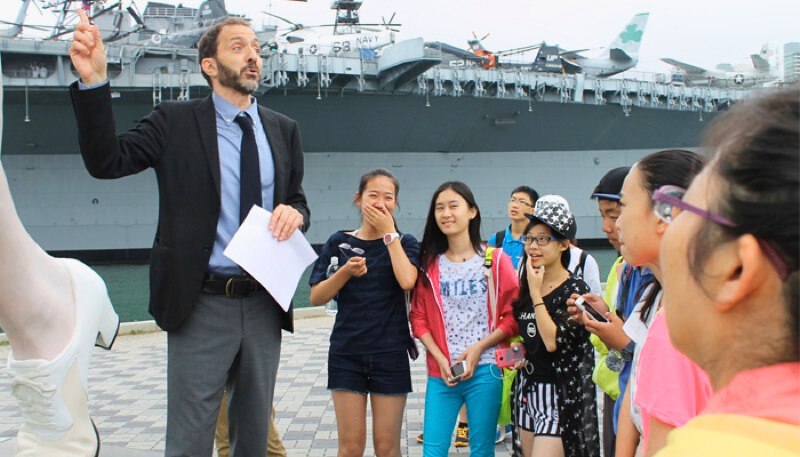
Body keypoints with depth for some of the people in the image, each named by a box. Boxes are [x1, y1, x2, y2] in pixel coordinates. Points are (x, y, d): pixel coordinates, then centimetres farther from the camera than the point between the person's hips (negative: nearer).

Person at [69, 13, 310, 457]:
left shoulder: (283, 129, 10)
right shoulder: (175, 121, -2)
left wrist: (294, 212, -7)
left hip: (263, 305, 4)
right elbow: (105, 161, -12)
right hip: (202, 305, -4)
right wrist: (93, 81, -25)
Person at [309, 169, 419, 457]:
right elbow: (317, 297, 2)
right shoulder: (339, 242, 6)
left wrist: (389, 233, -10)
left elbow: (407, 281, -18)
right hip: (346, 352, 1)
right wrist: (346, 272, -14)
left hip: (390, 354, -1)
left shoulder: (404, 243, 4)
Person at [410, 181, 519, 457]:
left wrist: (478, 348, -12)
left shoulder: (495, 261, 0)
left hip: (485, 370, -2)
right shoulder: (429, 264, 7)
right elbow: (419, 318, 6)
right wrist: (440, 359, -6)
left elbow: (513, 317, -2)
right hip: (441, 372, 2)